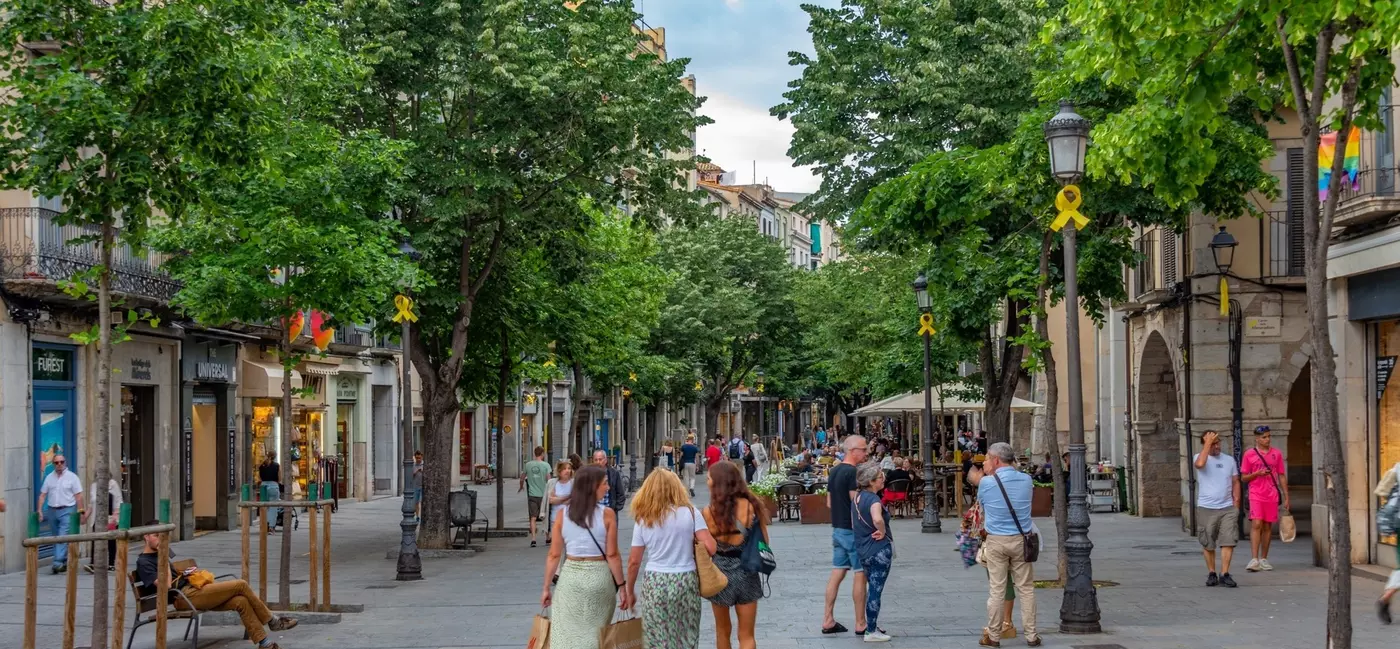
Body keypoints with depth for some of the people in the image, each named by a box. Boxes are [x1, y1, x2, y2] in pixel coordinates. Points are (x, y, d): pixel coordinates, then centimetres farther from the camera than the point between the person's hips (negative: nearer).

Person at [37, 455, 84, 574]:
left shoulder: (72, 477, -2)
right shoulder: (49, 478, 10)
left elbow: (78, 496, -5)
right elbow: (43, 495, 10)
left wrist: (80, 512, -11)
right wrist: (39, 510, 1)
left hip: (67, 511, -5)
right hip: (52, 510, 5)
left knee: (63, 537, -14)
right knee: (55, 537, 10)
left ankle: (58, 562, -20)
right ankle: (64, 562, 19)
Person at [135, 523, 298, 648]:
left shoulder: (157, 554, 21)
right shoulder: (144, 562, -7)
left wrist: (183, 573, 11)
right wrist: (162, 558, -16)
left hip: (191, 588, 9)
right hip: (185, 596, -9)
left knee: (241, 601, -11)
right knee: (241, 585, -13)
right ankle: (271, 621, 2)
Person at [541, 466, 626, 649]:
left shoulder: (563, 514, 0)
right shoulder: (607, 514, -7)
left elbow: (554, 555, 1)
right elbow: (612, 555, -8)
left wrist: (546, 588, 7)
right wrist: (621, 586, 0)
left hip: (570, 576, 2)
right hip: (599, 577, -2)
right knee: (595, 634, 11)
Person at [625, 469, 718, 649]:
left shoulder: (643, 519, 1)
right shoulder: (690, 512, -2)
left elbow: (633, 561, 4)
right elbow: (710, 548, -8)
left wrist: (630, 591, 16)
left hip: (655, 583, 0)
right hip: (686, 581, 0)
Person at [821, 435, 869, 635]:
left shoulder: (834, 471, 12)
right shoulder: (853, 472, -17)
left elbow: (829, 502, 18)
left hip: (837, 527, 9)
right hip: (853, 530, -9)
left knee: (837, 572, 10)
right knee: (860, 574, -2)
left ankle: (828, 621, 11)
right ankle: (860, 624, 2)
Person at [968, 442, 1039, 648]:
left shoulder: (986, 483, -10)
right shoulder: (1026, 480, -1)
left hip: (996, 541, -2)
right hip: (1021, 540, 2)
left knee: (996, 590, 4)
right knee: (1026, 588, 9)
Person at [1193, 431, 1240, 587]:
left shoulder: (1229, 460, 10)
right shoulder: (1201, 457, -1)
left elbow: (1235, 482, 14)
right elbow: (1200, 464, -27)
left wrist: (1236, 502, 4)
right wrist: (1208, 443, -20)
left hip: (1227, 508, 2)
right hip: (1206, 508, -2)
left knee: (1228, 541, -8)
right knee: (1208, 544, 5)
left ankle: (1224, 574, -5)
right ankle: (1211, 573, 17)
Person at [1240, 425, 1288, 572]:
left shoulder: (1277, 453, 10)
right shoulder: (1249, 454, 3)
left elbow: (1282, 476, 13)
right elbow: (1243, 478, 5)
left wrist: (1286, 496, 9)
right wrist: (1257, 473, -13)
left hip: (1272, 496, 3)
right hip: (1256, 495, -3)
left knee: (1267, 527, 7)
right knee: (1256, 524, -14)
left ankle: (1263, 559, 15)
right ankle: (1254, 560, -18)